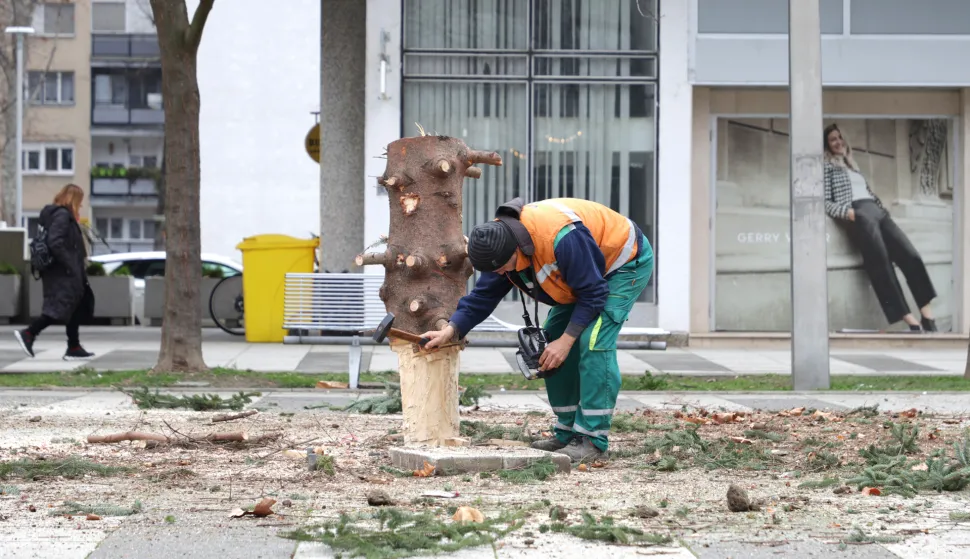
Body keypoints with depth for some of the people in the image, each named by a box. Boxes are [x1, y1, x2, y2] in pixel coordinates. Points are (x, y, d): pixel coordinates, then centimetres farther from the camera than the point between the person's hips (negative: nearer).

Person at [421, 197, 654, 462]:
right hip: (583, 271, 9)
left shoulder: (562, 238, -40)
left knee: (593, 341, -23)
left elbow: (593, 294, -30)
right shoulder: (498, 241, -15)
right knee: (553, 337, 2)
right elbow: (483, 296, -8)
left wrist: (566, 341, -27)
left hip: (627, 261, -9)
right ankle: (567, 433, 10)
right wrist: (451, 329, -22)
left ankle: (593, 438, -20)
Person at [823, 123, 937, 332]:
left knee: (911, 256, -10)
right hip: (859, 216, -7)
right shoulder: (828, 167, 9)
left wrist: (883, 208, 14)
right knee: (881, 265, -16)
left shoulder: (852, 166, 31)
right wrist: (846, 211, -17)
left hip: (877, 212, 7)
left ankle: (926, 312, -14)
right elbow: (825, 202, -1)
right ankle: (910, 319, -19)